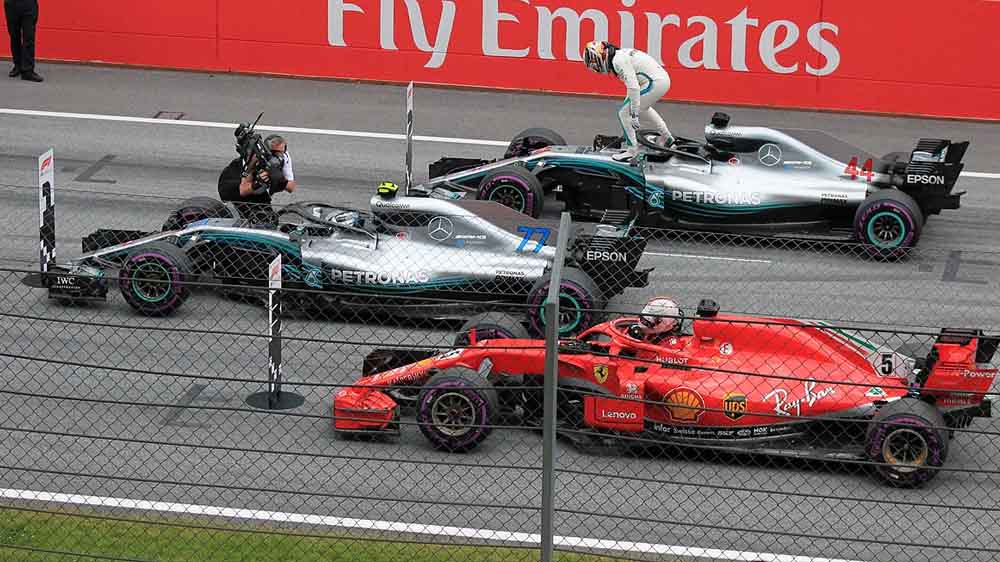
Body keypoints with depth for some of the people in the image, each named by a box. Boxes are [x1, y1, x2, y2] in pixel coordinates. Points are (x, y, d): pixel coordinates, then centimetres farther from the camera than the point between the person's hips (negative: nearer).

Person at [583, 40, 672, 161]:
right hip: (663, 79, 10)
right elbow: (632, 84, 25)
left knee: (624, 113, -4)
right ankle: (666, 137, 46)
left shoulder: (619, 61, -17)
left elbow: (633, 88, -24)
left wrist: (634, 114, -20)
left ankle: (632, 150, 2)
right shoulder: (621, 54, 13)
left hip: (654, 83, -10)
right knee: (643, 106, 37)